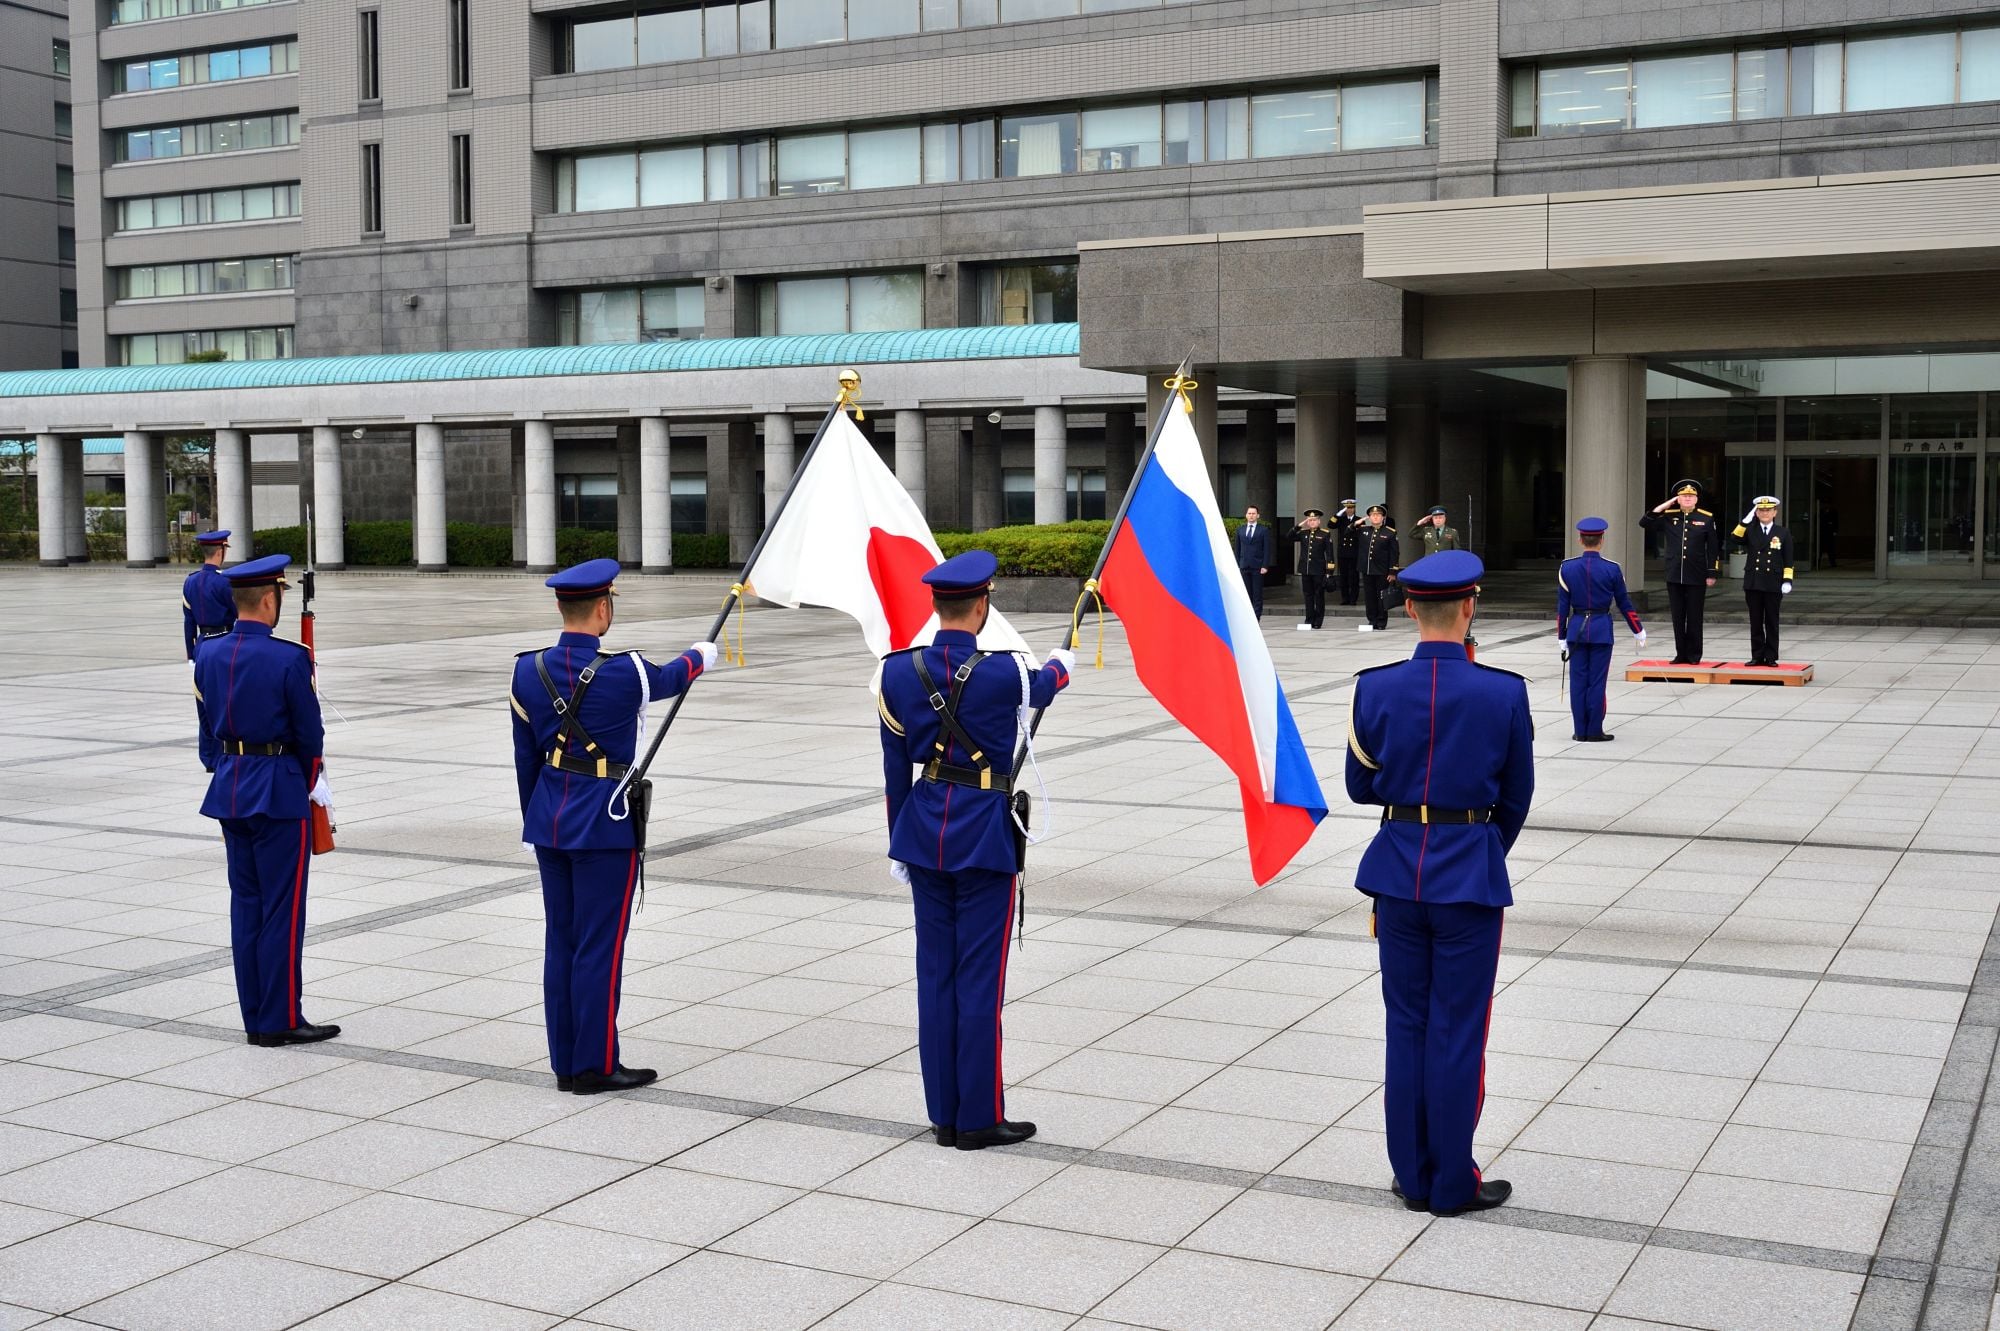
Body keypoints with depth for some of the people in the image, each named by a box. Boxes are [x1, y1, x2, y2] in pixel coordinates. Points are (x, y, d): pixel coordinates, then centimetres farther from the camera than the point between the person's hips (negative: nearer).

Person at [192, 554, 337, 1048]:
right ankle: (281, 1020, 5)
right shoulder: (288, 659, -17)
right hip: (278, 789, -7)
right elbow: (310, 733, -10)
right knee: (282, 907, 0)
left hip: (229, 785, 7)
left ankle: (255, 1017, 18)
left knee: (245, 902, 12)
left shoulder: (207, 653, 2)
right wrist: (309, 782, 8)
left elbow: (212, 713, 11)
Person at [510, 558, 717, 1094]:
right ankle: (595, 1066, 7)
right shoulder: (625, 672, -16)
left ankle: (565, 1064, 20)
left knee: (560, 942, 12)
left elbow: (526, 758, 9)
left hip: (548, 822, 6)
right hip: (606, 824, -6)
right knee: (600, 946, 1)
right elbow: (671, 678, 8)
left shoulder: (528, 671, 0)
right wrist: (700, 656, 31)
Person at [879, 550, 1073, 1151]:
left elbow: (895, 767, 4)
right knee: (980, 977, 2)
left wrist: (898, 845, 14)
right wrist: (1062, 665, 35)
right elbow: (1042, 688, 11)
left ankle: (944, 1114, 18)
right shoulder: (1003, 672, -14)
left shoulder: (898, 672, -3)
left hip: (924, 833, 5)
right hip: (985, 835, -4)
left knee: (935, 973, 11)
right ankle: (979, 1118, 9)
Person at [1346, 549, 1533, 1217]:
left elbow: (1360, 786, 4)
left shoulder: (1374, 688, -6)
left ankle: (1412, 1175, 21)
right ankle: (1453, 1184, 15)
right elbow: (1516, 795, 1)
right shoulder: (1504, 692, -11)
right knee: (1458, 1032, 6)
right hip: (1471, 877, -2)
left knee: (1406, 1026, 13)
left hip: (1397, 872, 2)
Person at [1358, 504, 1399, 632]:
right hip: (1367, 571, 4)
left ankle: (1381, 623, 9)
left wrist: (1392, 572, -9)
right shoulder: (1363, 531, 9)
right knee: (1370, 597, 8)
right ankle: (1372, 621, 16)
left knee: (1381, 597, 1)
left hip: (1382, 572, -4)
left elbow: (1395, 553, -4)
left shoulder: (1390, 533, -2)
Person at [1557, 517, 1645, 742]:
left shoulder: (1567, 568, -3)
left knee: (1578, 681, 6)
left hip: (1576, 629, 2)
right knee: (1597, 681, 2)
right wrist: (1638, 631, 14)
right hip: (1601, 630, -2)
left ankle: (1580, 731, 8)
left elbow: (1562, 606, 0)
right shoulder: (1612, 569, -7)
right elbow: (1624, 604, 1)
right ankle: (1594, 732, 5)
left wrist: (1562, 637, 8)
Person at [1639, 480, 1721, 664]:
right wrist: (1662, 507, -4)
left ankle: (1694, 655, 11)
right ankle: (1681, 654, 13)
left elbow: (1713, 548, 0)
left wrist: (1712, 573, -4)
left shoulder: (1707, 518, 0)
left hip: (1696, 578, -2)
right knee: (1678, 618, 6)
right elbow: (1644, 523, 2)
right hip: (1674, 577, 2)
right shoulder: (1669, 516, 6)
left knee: (1694, 618, 3)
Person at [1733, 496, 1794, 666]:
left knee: (1771, 622, 4)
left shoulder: (1783, 533, 4)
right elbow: (1736, 539, -12)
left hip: (1773, 585, -1)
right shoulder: (1750, 530, 7)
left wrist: (1787, 581, -6)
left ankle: (1771, 657, 8)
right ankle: (1757, 656, 10)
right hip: (1753, 584, 1)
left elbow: (1788, 560, 2)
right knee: (1756, 622, 5)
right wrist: (1746, 521, -16)